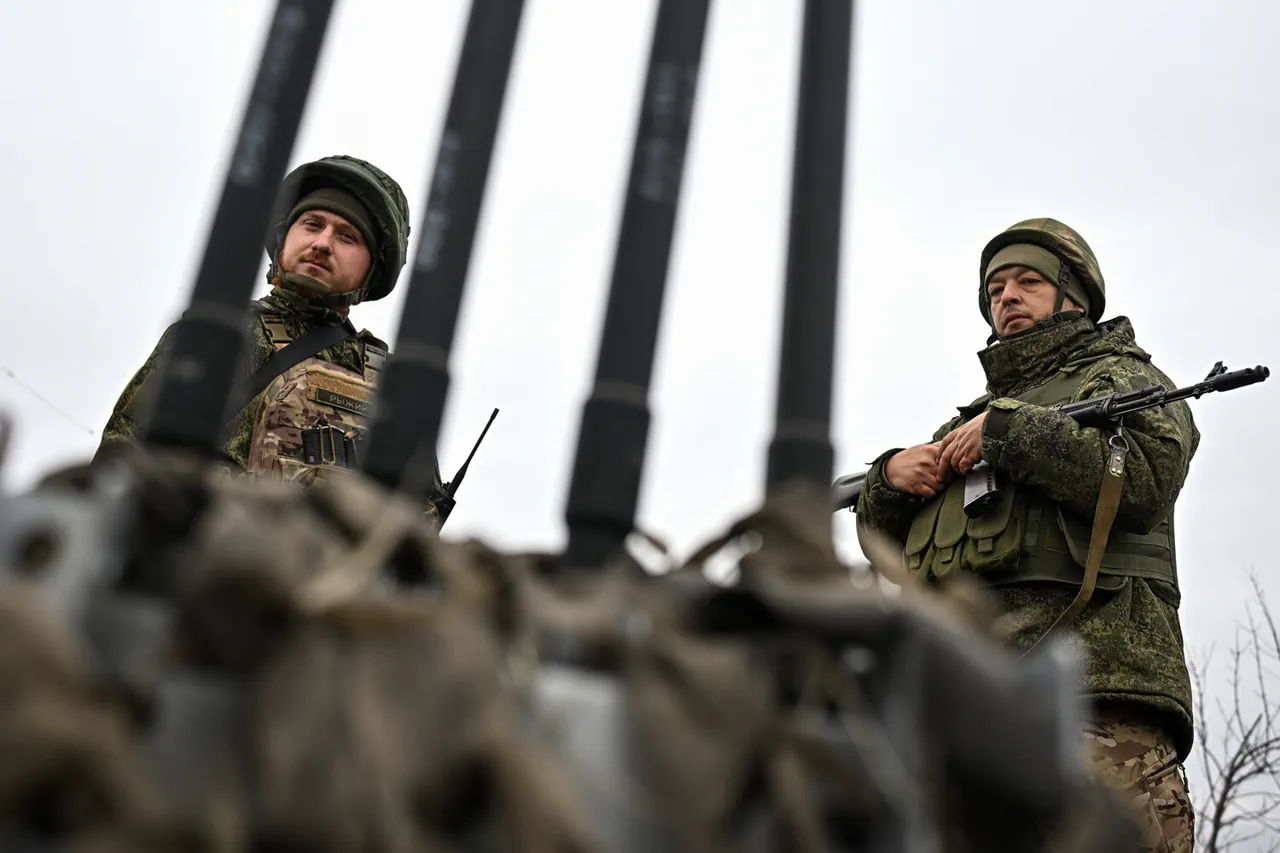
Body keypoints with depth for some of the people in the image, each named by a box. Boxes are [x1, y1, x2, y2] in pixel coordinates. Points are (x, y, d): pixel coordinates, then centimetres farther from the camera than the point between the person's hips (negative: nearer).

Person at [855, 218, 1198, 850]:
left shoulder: (1124, 376, 19)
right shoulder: (969, 416, 36)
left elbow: (1145, 479, -5)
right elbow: (886, 544, 32)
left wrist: (1008, 430, -4)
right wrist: (889, 478, 9)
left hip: (1093, 675, -4)